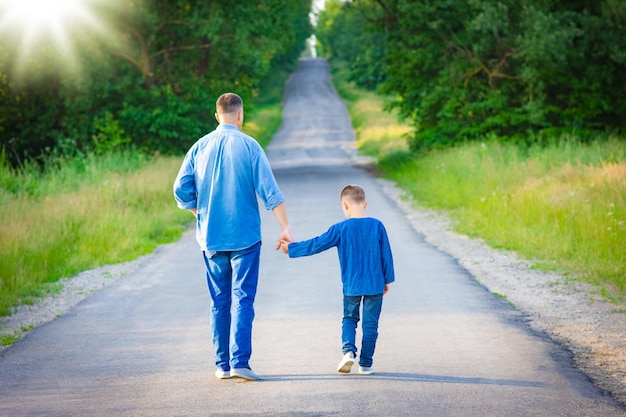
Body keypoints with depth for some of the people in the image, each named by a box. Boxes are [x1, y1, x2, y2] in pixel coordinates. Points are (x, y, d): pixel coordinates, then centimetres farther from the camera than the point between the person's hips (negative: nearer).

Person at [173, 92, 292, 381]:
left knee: (219, 301, 10)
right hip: (245, 236, -3)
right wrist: (285, 227, -7)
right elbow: (269, 191, -10)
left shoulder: (200, 147, 3)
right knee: (242, 299, -3)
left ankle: (222, 365, 12)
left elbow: (182, 190, 1)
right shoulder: (248, 146, -6)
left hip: (211, 238, 3)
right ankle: (239, 362, -13)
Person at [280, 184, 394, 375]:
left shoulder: (341, 229, -7)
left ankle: (348, 350, -8)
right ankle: (366, 364, 9)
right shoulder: (377, 226, -3)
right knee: (370, 323, 8)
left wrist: (291, 248, 8)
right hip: (375, 285, 1)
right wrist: (387, 279, 12)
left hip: (351, 286, -1)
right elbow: (386, 255, 1)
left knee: (349, 319, 16)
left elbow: (316, 245, -3)